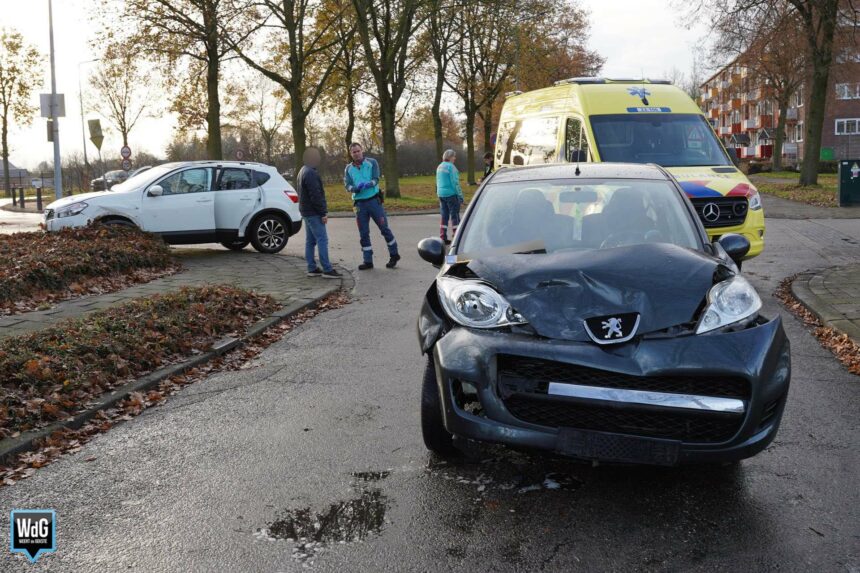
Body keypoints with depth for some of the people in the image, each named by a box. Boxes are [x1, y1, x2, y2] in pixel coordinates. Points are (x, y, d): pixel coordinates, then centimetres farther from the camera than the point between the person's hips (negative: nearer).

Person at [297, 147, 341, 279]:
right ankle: (327, 270, -9)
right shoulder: (311, 174, -18)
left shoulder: (302, 172, 16)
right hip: (314, 213, -11)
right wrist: (323, 213, -17)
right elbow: (316, 195, -22)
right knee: (322, 240, -9)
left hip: (306, 212, 11)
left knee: (310, 241, 12)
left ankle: (312, 269, 15)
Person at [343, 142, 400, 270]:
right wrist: (355, 188, -22)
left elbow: (376, 179, -10)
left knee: (384, 228, 2)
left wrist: (366, 185, -29)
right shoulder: (348, 168, 7)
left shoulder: (371, 162, 0)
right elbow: (347, 185, -1)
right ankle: (368, 261, 16)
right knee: (363, 234, 6)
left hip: (374, 200, -3)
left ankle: (394, 255, 20)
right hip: (359, 203, 3)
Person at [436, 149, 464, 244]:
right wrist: (460, 196, -13)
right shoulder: (451, 167, -13)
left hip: (441, 194, 8)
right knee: (454, 216, -2)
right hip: (451, 194, -8)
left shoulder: (439, 167, 12)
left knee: (444, 216, 12)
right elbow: (455, 183, -16)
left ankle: (443, 238, 12)